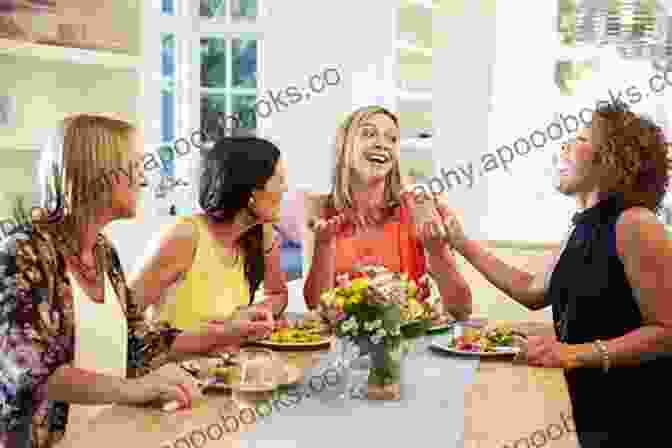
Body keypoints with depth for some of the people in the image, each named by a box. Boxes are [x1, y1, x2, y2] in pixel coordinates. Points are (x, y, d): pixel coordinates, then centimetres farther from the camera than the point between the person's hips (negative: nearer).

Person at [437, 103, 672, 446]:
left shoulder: (633, 223, -20)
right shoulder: (582, 229, 6)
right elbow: (533, 292, 15)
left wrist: (576, 354, -28)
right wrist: (461, 243, 14)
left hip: (637, 417, -7)